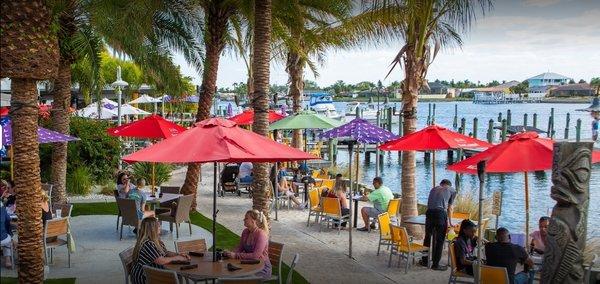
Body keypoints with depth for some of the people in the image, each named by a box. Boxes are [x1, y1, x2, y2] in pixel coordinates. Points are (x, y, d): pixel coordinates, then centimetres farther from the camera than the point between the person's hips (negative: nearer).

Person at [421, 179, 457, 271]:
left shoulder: (434, 189, 29)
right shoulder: (452, 190, 19)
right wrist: (449, 222, 35)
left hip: (429, 212, 4)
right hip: (441, 213, -4)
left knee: (427, 237, 17)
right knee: (439, 240, 6)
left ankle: (424, 261, 26)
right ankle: (435, 264, 9)